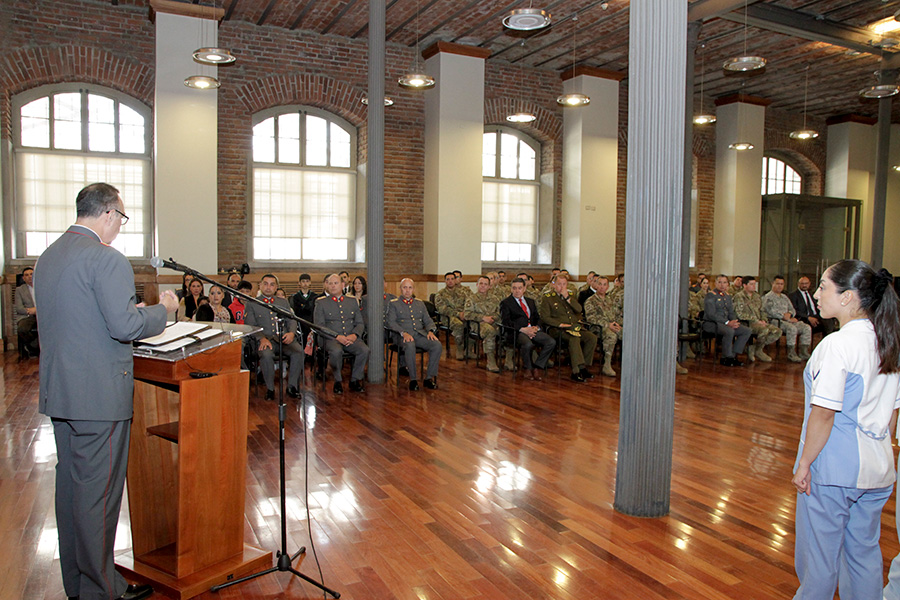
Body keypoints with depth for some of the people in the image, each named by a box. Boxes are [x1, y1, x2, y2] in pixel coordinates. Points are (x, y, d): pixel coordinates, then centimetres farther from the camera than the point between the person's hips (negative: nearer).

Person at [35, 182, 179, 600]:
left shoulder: (47, 257, 12)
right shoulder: (106, 258, -17)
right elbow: (124, 325, -23)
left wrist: (132, 310, 21)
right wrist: (162, 309, -5)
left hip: (58, 391, 9)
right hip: (99, 394, -9)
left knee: (70, 484, 17)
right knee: (98, 491, 1)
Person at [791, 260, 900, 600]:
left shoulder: (837, 345, -19)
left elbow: (824, 413, -21)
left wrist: (804, 463, -12)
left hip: (833, 468, -8)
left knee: (820, 553, 9)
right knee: (864, 551, 19)